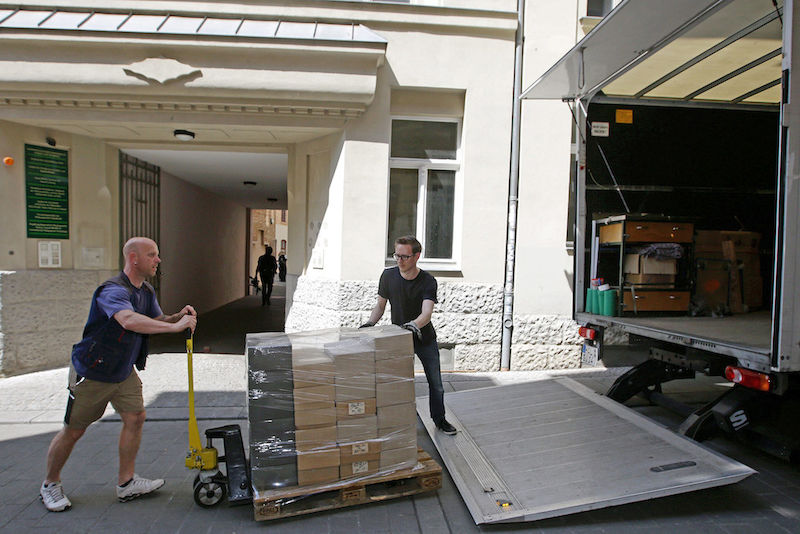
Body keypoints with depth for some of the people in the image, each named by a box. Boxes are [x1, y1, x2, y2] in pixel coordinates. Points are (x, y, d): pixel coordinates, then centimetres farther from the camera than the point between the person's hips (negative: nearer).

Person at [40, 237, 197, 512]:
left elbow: (156, 320, 6)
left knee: (135, 417, 2)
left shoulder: (147, 291, 2)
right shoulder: (113, 290, -28)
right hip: (92, 373, -7)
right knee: (73, 431, 6)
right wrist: (175, 326, -46)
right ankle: (50, 484, 30)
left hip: (124, 371, 8)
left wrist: (178, 316, -15)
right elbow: (129, 320, -47)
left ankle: (126, 483, 16)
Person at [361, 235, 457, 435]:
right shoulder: (388, 276, -11)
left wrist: (414, 325, -54)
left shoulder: (427, 281, -20)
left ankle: (439, 419, 33)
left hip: (425, 339, -1)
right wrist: (370, 323, -16)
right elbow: (380, 305, 1)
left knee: (436, 385, 10)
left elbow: (427, 312, -34)